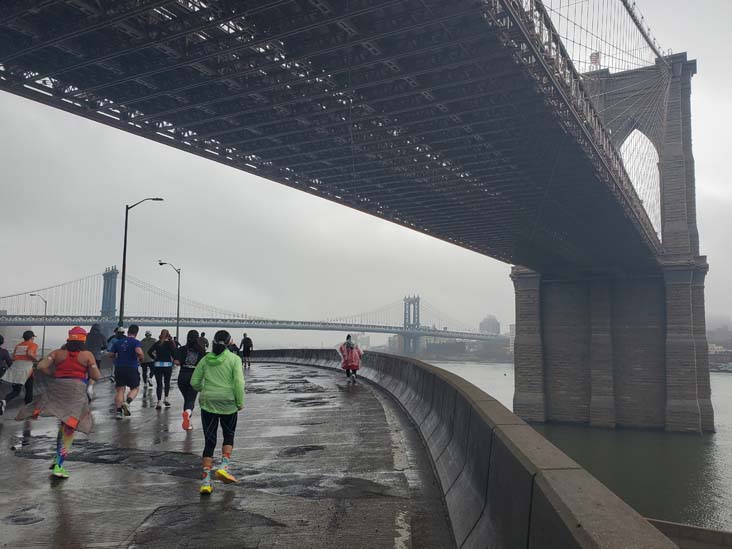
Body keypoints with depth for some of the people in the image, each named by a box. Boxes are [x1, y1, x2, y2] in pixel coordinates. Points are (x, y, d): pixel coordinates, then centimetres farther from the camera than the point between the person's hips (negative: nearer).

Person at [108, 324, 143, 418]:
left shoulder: (118, 342, 7)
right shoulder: (136, 342, -7)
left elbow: (111, 354, 8)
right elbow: (139, 352, -26)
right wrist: (141, 358, -6)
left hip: (119, 368, 4)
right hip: (132, 369, -4)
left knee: (120, 390, 9)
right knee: (135, 388, 12)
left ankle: (118, 411, 4)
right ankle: (127, 402, -14)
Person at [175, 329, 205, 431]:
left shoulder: (182, 349, -1)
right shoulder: (201, 350, -1)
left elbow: (177, 362, -12)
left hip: (183, 377, 1)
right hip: (195, 377, -1)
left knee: (186, 398, 18)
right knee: (191, 400, -1)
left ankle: (187, 422, 22)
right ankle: (188, 412, -34)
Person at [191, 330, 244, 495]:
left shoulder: (205, 359, 4)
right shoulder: (234, 359, -6)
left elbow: (194, 382, 6)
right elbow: (239, 383, -13)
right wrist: (240, 402, -2)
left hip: (208, 404, 2)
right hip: (228, 404, -2)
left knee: (209, 442, 8)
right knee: (229, 436, 19)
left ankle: (206, 480, 3)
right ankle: (224, 466, -1)